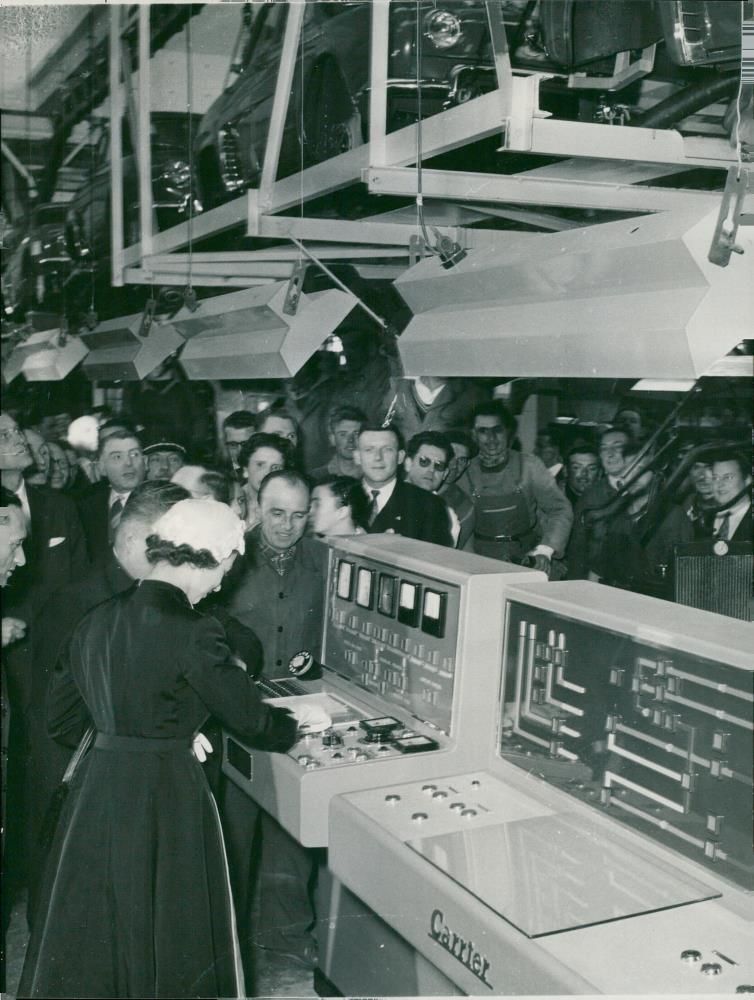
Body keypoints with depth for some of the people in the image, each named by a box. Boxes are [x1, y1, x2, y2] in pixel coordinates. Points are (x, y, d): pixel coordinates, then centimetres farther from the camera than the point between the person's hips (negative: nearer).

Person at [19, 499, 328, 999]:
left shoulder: (98, 619, 4)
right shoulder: (191, 630, -17)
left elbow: (61, 718, 12)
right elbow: (250, 720, -10)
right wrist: (296, 722, 11)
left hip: (96, 789, 7)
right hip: (165, 796, -7)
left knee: (91, 931, 20)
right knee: (168, 937, 11)